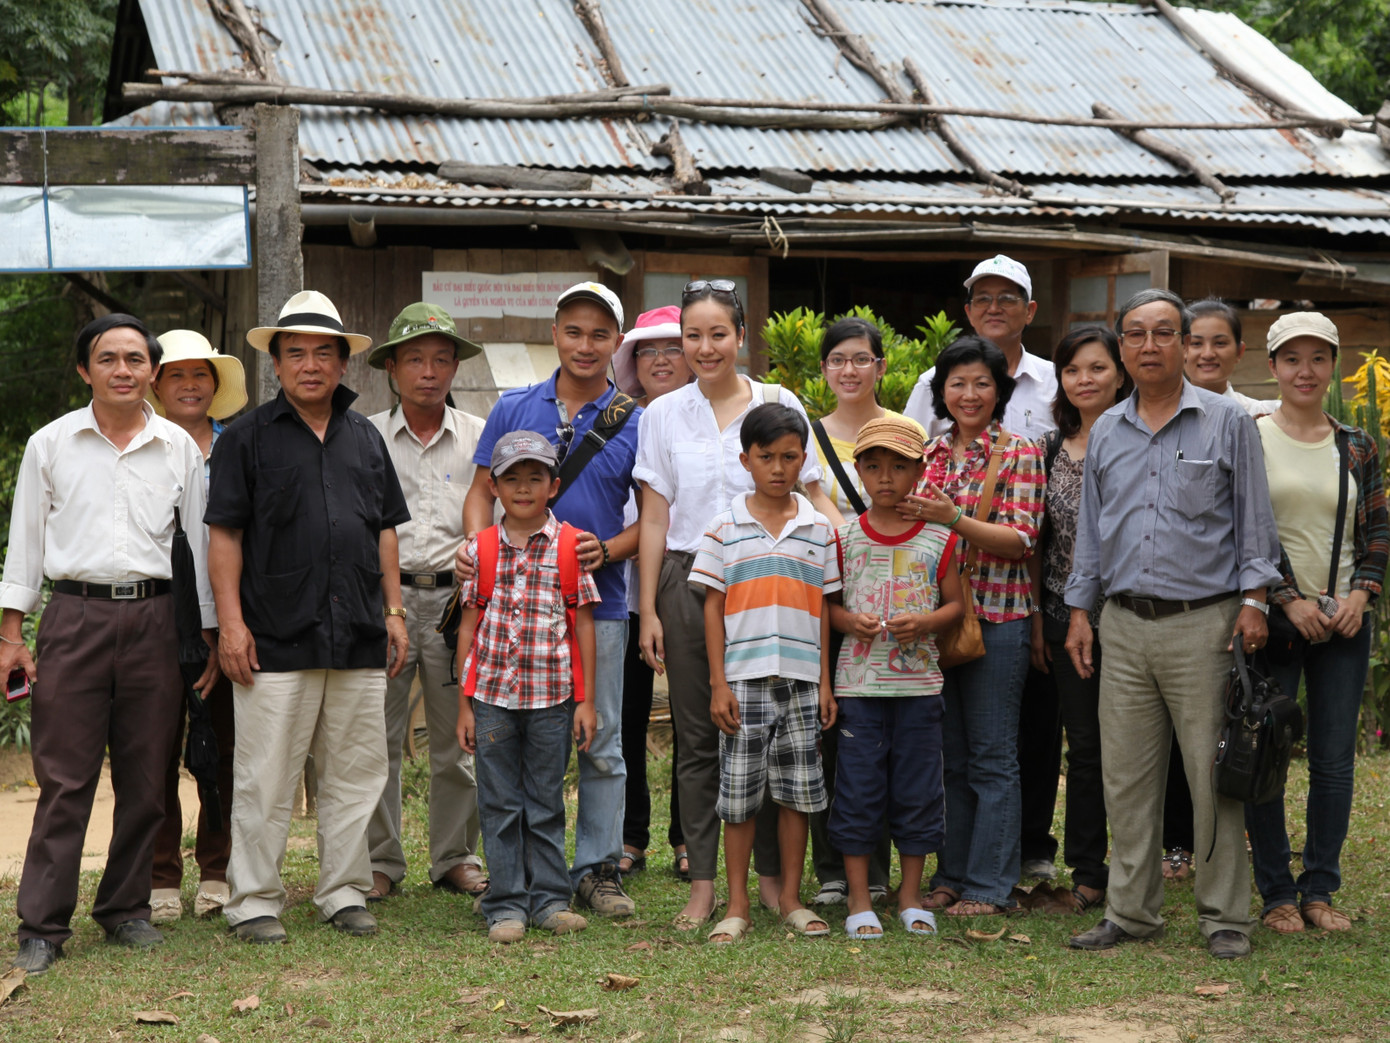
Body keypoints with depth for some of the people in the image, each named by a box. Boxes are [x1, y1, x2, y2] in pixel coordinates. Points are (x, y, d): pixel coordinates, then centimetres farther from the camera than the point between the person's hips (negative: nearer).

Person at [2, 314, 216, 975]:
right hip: (75, 616, -2)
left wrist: (209, 634, 11)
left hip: (153, 617, 2)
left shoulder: (179, 448, 8)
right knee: (64, 779, -4)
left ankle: (125, 909, 19)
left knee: (145, 781, 5)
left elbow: (199, 543, 13)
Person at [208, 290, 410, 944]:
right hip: (276, 639, -4)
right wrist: (231, 620, -9)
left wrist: (393, 610, 12)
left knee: (355, 773, 8)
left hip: (359, 638, 4)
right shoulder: (248, 437, 2)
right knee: (266, 778, -1)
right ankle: (254, 900, 8)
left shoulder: (365, 437, 16)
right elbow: (224, 534, -2)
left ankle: (344, 893, 17)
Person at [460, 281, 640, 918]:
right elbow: (483, 490, 10)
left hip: (597, 601, -1)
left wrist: (608, 550, -12)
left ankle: (598, 868, 14)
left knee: (600, 742, 4)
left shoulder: (633, 423, 4)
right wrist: (477, 546, -10)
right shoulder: (514, 408, 8)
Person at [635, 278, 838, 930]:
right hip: (690, 583, 1)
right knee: (698, 738, 4)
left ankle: (771, 875, 13)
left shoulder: (780, 405, 4)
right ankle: (702, 883, 9)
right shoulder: (663, 415, 7)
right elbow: (654, 518, 7)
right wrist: (648, 611, 3)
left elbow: (814, 497, 5)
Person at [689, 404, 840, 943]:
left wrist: (824, 681, 5)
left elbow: (823, 609, 9)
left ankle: (790, 898, 17)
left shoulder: (818, 529, 7)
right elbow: (713, 607, 2)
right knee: (738, 792, 1)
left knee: (798, 790, 5)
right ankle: (737, 904, 10)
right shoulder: (725, 528, 2)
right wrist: (718, 684, -3)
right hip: (744, 680, -2)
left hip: (801, 679, 2)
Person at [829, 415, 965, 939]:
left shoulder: (937, 539, 2)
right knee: (858, 790, 1)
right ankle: (859, 900, 10)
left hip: (918, 682, 1)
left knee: (917, 789, 5)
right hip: (859, 683, 0)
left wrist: (926, 622, -12)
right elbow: (824, 603, 8)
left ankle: (911, 896, 18)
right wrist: (849, 621, -12)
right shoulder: (844, 537, 2)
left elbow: (955, 604, 8)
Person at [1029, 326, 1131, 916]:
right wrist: (1037, 616, 8)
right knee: (1084, 745, 6)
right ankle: (1088, 872, 14)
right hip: (1068, 617, 3)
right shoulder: (1050, 448, 8)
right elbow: (1038, 538, 12)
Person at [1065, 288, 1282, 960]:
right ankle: (1132, 911, 15)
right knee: (1125, 776, 6)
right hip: (1124, 626, 4)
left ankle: (1225, 916, 7)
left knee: (1214, 775, -2)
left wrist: (1253, 601, -6)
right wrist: (1079, 611, 13)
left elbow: (1253, 520, 2)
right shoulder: (1106, 432, 13)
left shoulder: (1227, 423, 2)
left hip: (1203, 623, -4)